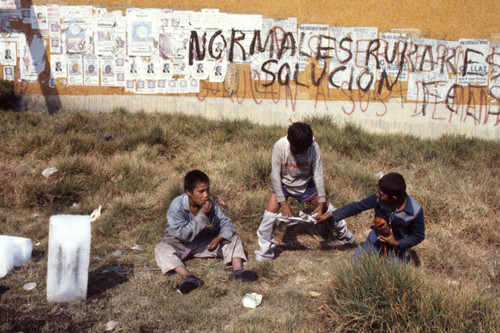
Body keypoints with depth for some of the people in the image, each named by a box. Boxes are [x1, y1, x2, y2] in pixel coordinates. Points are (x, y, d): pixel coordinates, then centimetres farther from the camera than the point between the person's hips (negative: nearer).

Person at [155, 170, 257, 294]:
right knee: (162, 249, -36)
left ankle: (238, 270, -33)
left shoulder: (209, 203, -11)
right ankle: (188, 277, -54)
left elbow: (226, 223, -7)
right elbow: (184, 235, -27)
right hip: (178, 243, -4)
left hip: (202, 241, 4)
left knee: (234, 239, -10)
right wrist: (202, 215, -31)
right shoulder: (177, 206, -24)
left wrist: (219, 238, -27)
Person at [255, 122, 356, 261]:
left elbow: (318, 175, -20)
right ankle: (264, 253, -1)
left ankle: (346, 237, 34)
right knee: (270, 213, -17)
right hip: (283, 184, -1)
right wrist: (283, 202, -23)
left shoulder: (314, 147, -26)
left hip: (306, 184, 2)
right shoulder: (280, 146, -29)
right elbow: (275, 175, -23)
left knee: (327, 207, 5)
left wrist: (322, 202, -20)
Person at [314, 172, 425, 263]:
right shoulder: (378, 198, -21)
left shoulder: (416, 211, -25)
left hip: (398, 247, -2)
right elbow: (357, 206, -6)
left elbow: (419, 236, -9)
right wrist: (330, 215, -3)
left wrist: (397, 243, -23)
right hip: (375, 242, 2)